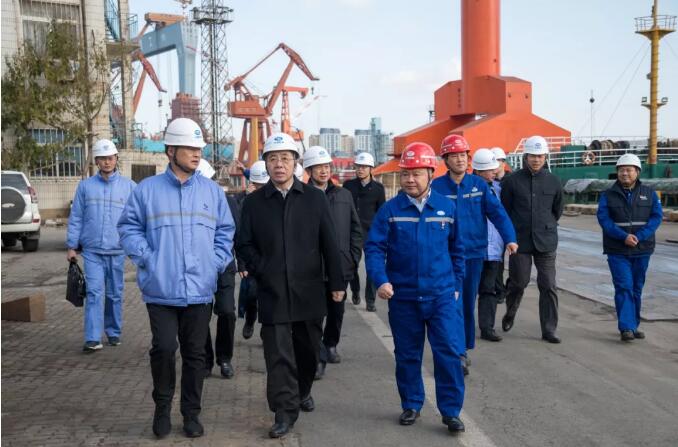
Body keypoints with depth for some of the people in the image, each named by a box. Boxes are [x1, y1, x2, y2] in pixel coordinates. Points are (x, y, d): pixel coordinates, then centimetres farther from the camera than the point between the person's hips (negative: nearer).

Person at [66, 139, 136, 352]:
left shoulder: (129, 186, 3)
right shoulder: (85, 186, 5)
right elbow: (76, 218, 7)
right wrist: (71, 246, 4)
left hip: (117, 250, 0)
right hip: (92, 250, 0)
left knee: (114, 294, 10)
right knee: (94, 292, -7)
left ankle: (114, 332, 24)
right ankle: (93, 338, -8)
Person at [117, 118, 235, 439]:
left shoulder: (212, 191, 7)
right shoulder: (147, 190, 0)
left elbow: (225, 231, 13)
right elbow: (129, 227, 4)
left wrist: (217, 262, 2)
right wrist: (147, 259, -6)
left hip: (200, 289, 2)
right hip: (161, 289, -2)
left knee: (195, 353, 9)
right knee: (164, 348, -6)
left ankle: (191, 413, 24)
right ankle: (162, 406, 19)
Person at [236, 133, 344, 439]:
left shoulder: (315, 198, 2)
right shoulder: (254, 202, 3)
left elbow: (329, 243, 2)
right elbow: (244, 245, 5)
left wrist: (336, 282, 0)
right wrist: (261, 269, -10)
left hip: (309, 291, 1)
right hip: (272, 293, -1)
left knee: (308, 350, 15)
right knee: (278, 354, -2)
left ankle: (303, 390, 40)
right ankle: (285, 411, 7)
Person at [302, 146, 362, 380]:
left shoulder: (343, 195, 9)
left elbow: (355, 229, 12)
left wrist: (353, 257, 5)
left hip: (341, 266, 5)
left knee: (337, 310, 17)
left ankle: (330, 345, 38)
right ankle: (318, 358, 4)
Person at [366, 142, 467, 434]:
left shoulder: (447, 208, 1)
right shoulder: (389, 210, -4)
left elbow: (456, 249, 10)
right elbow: (374, 248, -7)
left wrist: (456, 284, 11)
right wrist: (380, 280, -21)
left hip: (442, 295, 0)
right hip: (402, 296, 0)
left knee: (448, 352, -3)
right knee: (407, 355, 12)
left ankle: (451, 411, 10)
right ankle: (411, 405, 28)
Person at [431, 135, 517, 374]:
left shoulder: (479, 184, 1)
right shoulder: (437, 187, -5)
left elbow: (497, 211, -6)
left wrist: (509, 238, -19)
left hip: (475, 253, 3)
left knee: (469, 303, 13)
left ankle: (464, 348, 29)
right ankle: (459, 352, 7)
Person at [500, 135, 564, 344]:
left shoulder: (553, 181, 3)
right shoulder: (513, 180, -4)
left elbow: (557, 210, 17)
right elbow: (504, 210, 4)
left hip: (546, 241, 2)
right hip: (520, 240, -2)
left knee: (548, 286, 1)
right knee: (518, 282, 7)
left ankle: (549, 330, 9)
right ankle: (510, 314, 36)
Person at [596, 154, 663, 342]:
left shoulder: (649, 193, 6)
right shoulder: (608, 195, 2)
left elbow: (656, 217, -4)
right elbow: (604, 219, -9)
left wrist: (639, 237, -18)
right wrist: (623, 236, -22)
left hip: (642, 250, 2)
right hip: (617, 251, -2)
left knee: (637, 288, 11)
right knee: (624, 287, -10)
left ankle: (634, 325, 23)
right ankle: (627, 328, -10)